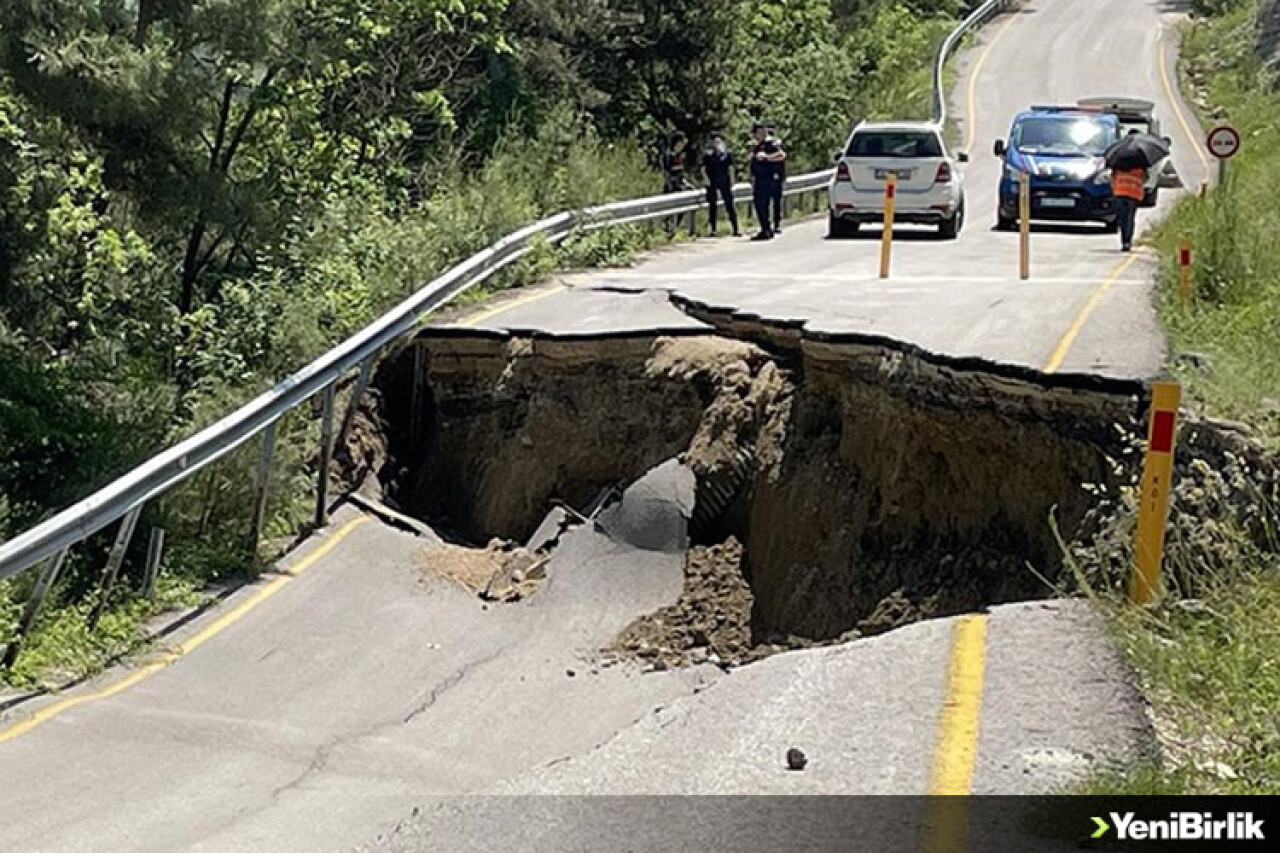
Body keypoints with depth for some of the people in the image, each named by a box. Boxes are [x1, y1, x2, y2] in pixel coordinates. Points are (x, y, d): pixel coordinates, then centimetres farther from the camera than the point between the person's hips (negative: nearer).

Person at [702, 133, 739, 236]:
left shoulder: (727, 153, 4)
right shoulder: (707, 153, 4)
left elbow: (730, 168, 7)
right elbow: (703, 168, 5)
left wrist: (731, 181, 2)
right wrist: (706, 179, -7)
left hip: (724, 182, -1)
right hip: (711, 183, 1)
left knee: (729, 204, -3)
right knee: (712, 205, 5)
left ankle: (735, 229, -3)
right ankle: (713, 229, 12)